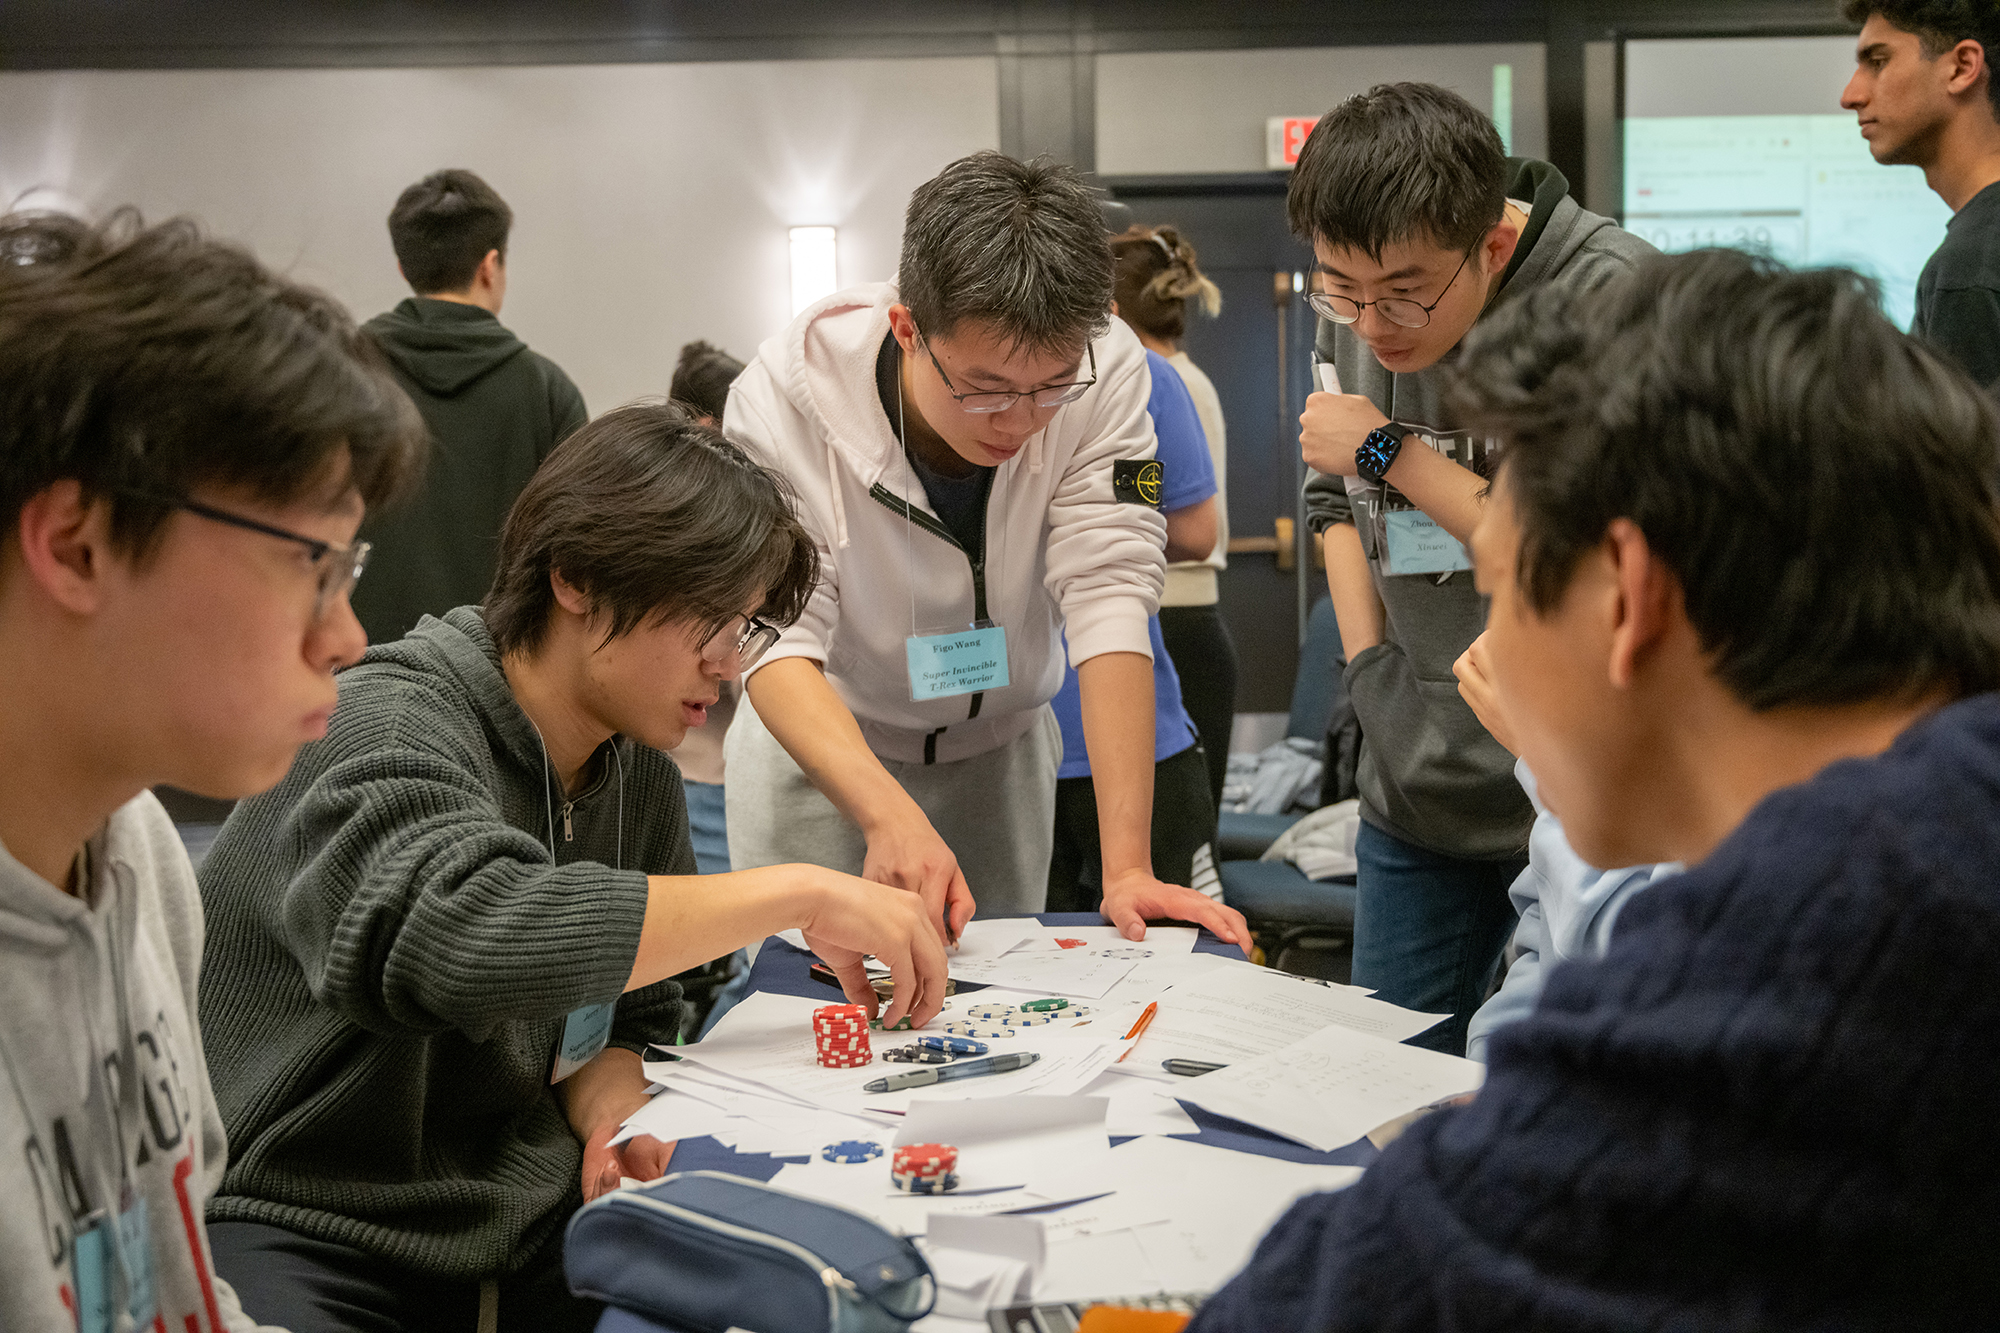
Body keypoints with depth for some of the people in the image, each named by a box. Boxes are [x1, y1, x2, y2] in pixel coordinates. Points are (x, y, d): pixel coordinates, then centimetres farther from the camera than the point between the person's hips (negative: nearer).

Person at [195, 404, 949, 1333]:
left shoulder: (639, 775, 9)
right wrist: (795, 894, -33)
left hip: (519, 1222, 7)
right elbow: (452, 931, -37)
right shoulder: (387, 727, -17)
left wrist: (611, 1116, -9)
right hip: (296, 1231, -7)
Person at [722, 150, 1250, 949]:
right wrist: (890, 815, -51)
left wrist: (1126, 863, -37)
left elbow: (1108, 598, -29)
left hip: (998, 743, 2)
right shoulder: (788, 395, -30)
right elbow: (777, 642, -33)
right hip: (822, 741, -2)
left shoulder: (1104, 373, -25)